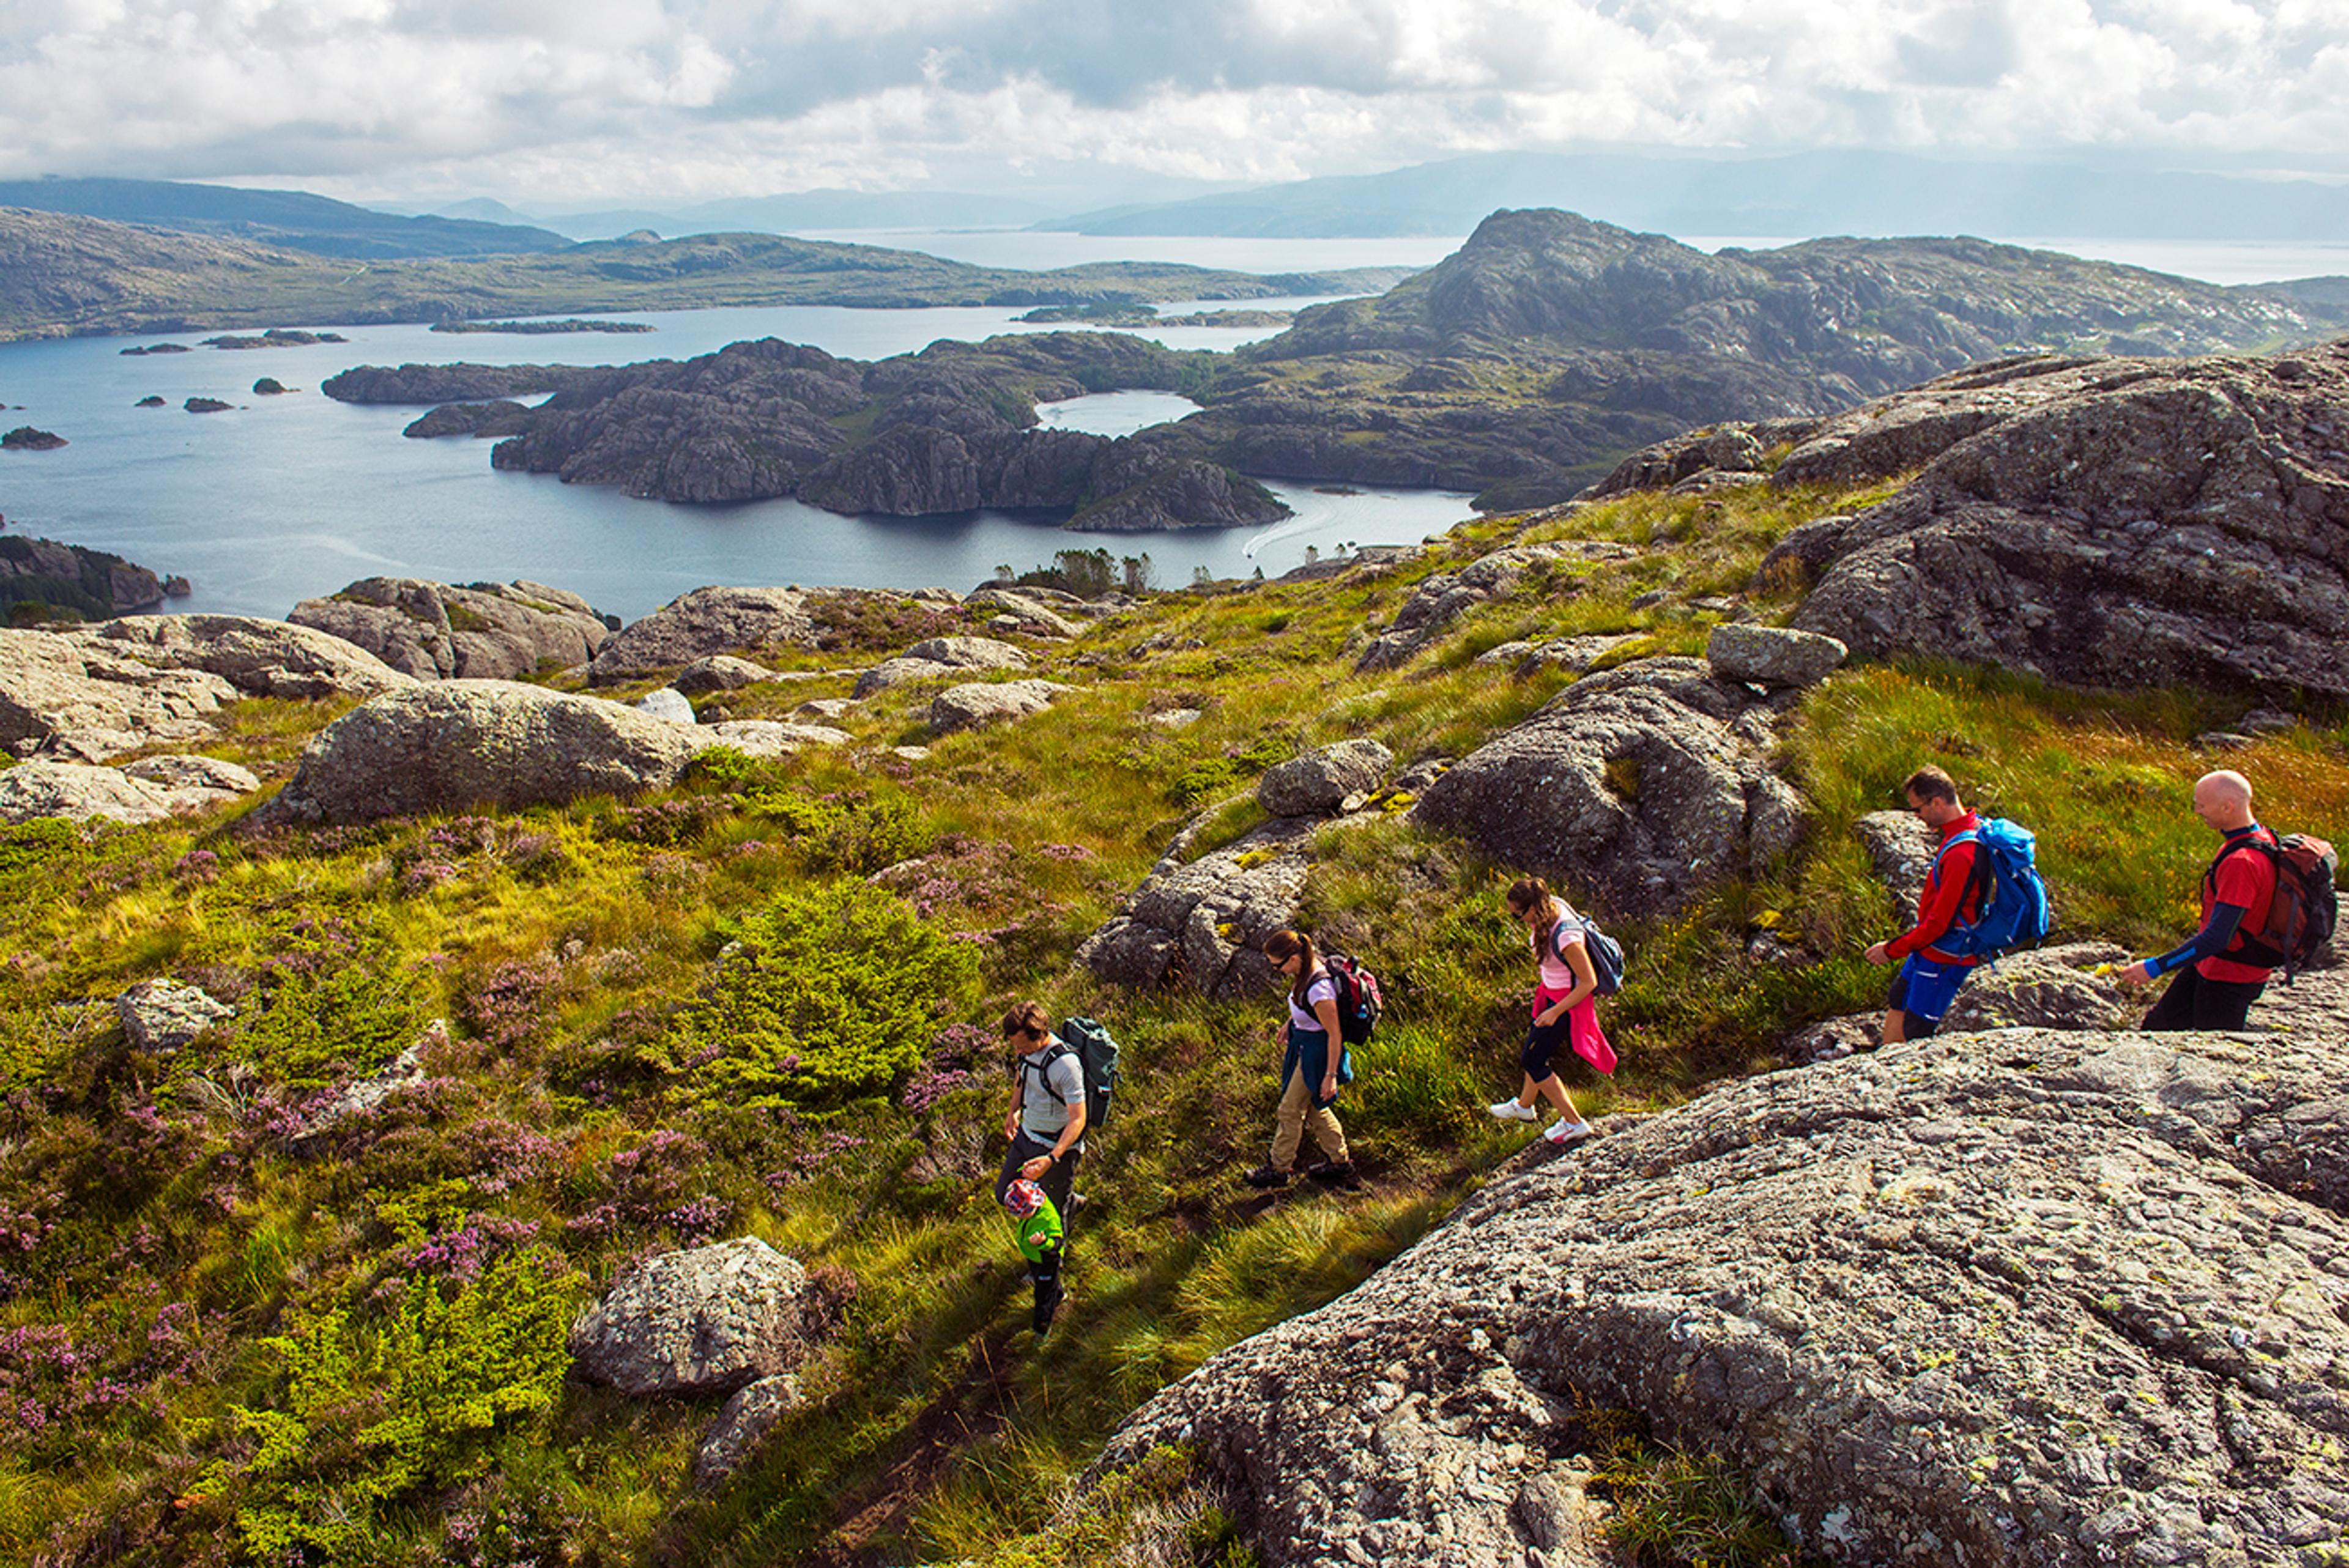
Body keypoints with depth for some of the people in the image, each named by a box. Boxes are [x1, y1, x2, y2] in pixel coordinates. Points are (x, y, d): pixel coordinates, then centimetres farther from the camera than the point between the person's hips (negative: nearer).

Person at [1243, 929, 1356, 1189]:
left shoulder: (1318, 989, -35)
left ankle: (1279, 1170, 27)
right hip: (1304, 1045, 9)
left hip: (1316, 1052, -9)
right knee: (1313, 1108, 23)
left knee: (1291, 1110, 8)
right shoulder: (1306, 970, -8)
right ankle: (1340, 1163, 37)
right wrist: (1291, 1023, 28)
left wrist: (1331, 1075, -19)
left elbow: (1335, 1034, -26)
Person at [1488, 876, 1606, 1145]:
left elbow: (1589, 982, -27)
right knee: (1535, 1048, 24)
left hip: (1569, 999, -8)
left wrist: (1555, 1012, -23)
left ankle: (1574, 1123, 20)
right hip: (1552, 991, 8)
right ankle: (1525, 1106, 49)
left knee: (1532, 1061, 5)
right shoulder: (1551, 906, -13)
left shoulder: (1565, 937, -37)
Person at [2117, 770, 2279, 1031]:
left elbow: (2217, 938, -32)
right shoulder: (2261, 837, 1)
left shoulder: (2242, 863, -31)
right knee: (2158, 1024, 17)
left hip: (2229, 980, -9)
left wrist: (2156, 967, -27)